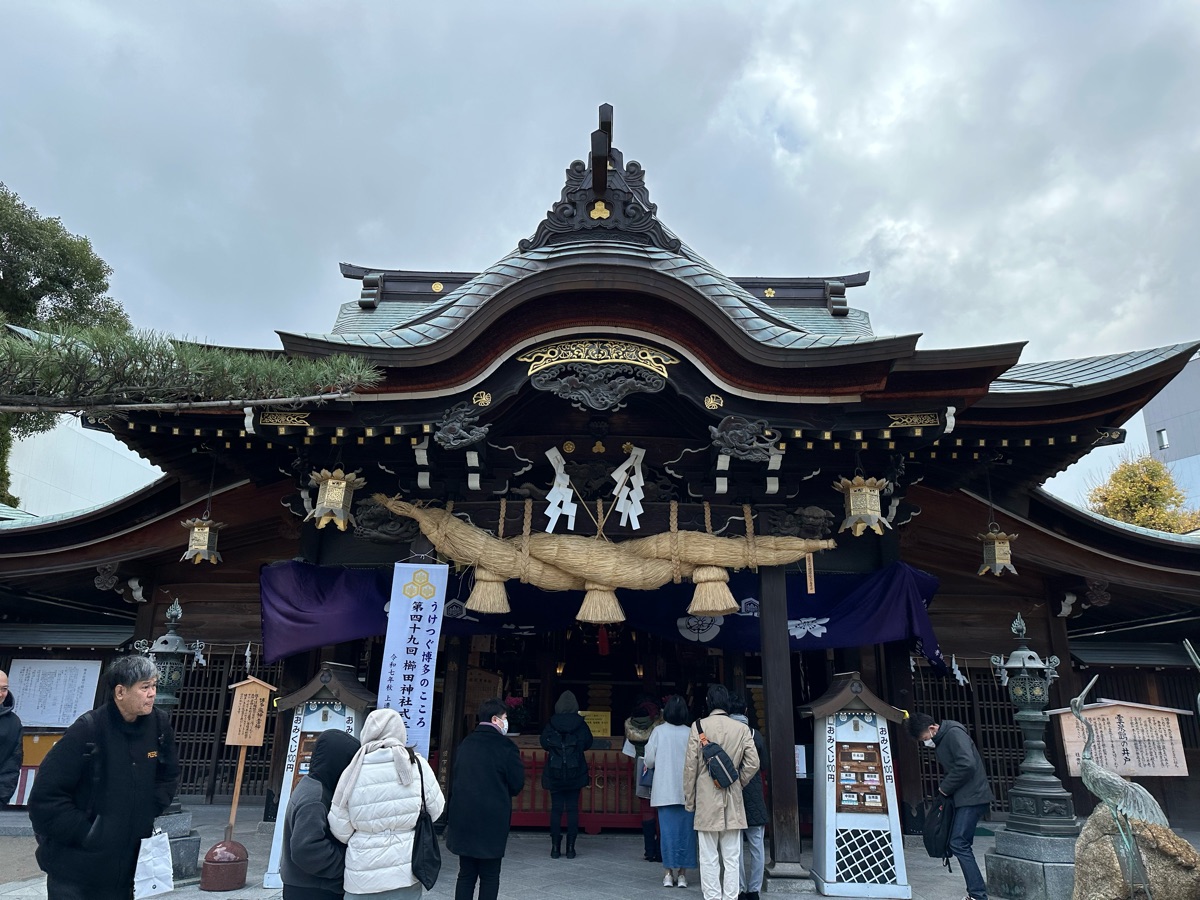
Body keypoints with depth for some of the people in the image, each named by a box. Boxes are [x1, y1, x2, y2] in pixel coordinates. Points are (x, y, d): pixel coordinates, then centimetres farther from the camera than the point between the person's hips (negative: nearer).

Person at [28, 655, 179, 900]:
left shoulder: (159, 724, -4)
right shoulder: (87, 730, -19)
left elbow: (168, 776, 13)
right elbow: (45, 797, -17)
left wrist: (150, 813, 2)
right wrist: (85, 833, -15)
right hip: (74, 865, -5)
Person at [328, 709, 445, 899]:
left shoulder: (353, 772, -11)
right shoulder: (417, 765, -11)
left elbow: (340, 830, -3)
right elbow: (435, 809, 1)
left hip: (364, 877, 0)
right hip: (406, 872, 0)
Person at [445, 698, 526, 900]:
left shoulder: (464, 744, 6)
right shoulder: (506, 747, -12)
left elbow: (455, 779, 10)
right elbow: (517, 784, -6)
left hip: (463, 818, 5)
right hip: (492, 820, -5)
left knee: (466, 874, 14)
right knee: (489, 876, 7)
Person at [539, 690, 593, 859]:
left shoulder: (551, 724, -6)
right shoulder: (581, 724, -5)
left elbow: (544, 744, 1)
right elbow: (588, 745, 4)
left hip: (554, 773, 0)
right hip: (576, 773, 0)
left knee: (556, 808, 6)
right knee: (573, 808, 6)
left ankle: (555, 847, 8)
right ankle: (570, 847, 6)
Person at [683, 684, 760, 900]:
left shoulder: (698, 727, -5)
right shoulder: (742, 729, 0)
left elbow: (690, 766, -5)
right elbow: (753, 763, -2)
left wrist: (689, 801, 4)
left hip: (706, 801, -2)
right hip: (733, 802, 2)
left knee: (709, 859, 5)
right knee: (732, 859, 10)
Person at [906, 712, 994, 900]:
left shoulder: (954, 734, -16)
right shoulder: (940, 741, 14)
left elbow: (967, 764, -26)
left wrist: (945, 787, -16)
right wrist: (945, 788, 3)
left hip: (972, 798, -10)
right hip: (963, 798, 10)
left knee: (958, 844, -11)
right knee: (962, 844, 10)